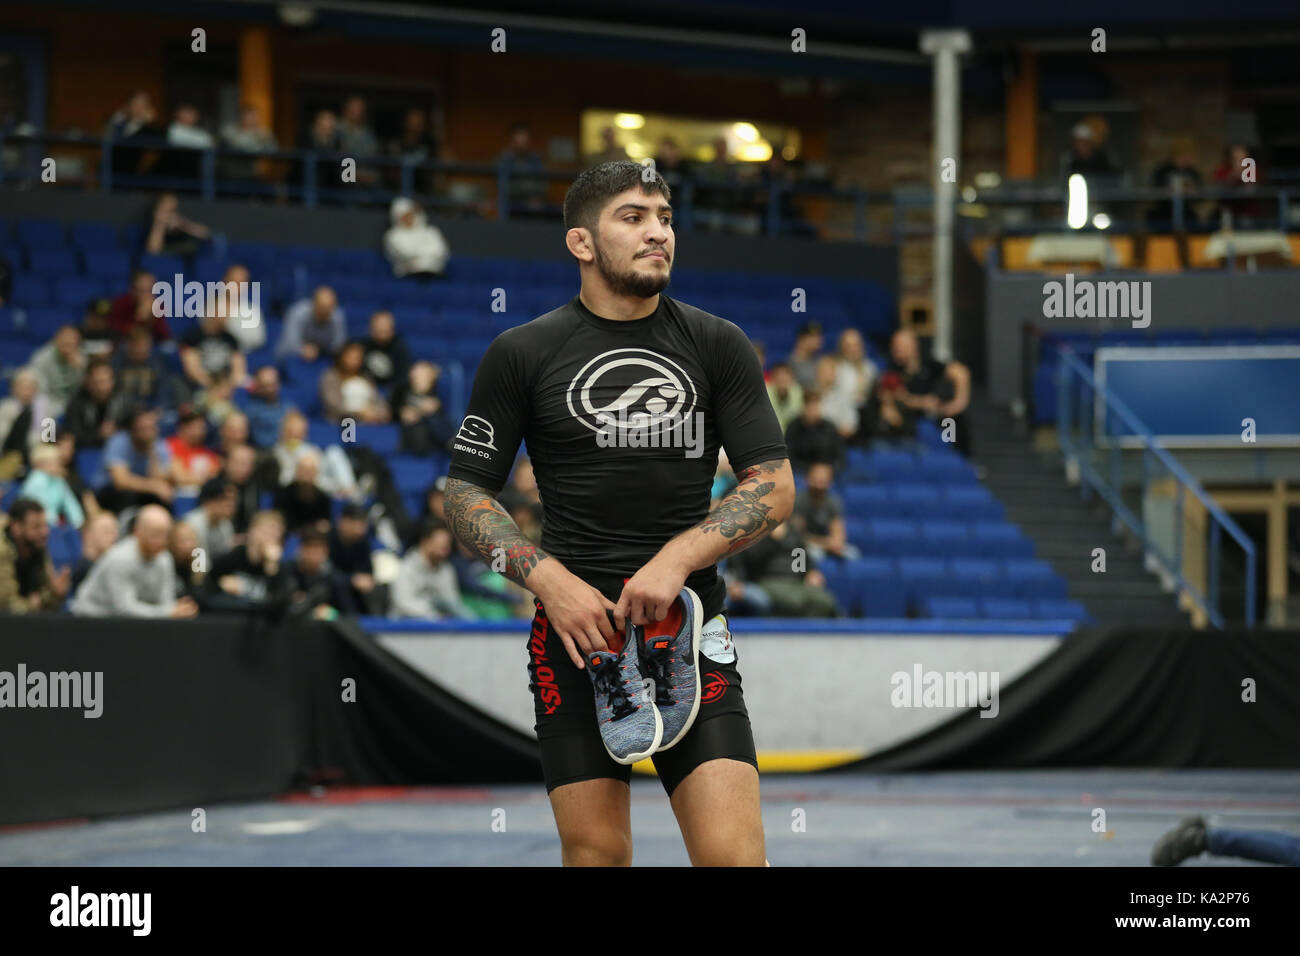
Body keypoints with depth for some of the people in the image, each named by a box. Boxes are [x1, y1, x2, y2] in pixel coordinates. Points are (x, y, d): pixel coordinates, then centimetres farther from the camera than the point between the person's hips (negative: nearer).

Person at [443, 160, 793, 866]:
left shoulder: (718, 345, 7)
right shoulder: (522, 353, 5)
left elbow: (774, 484, 4)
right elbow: (466, 492, 7)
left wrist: (675, 559, -10)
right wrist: (549, 580, -8)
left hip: (690, 622, 0)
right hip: (575, 623, 0)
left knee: (732, 852, -13)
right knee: (596, 850, -1)